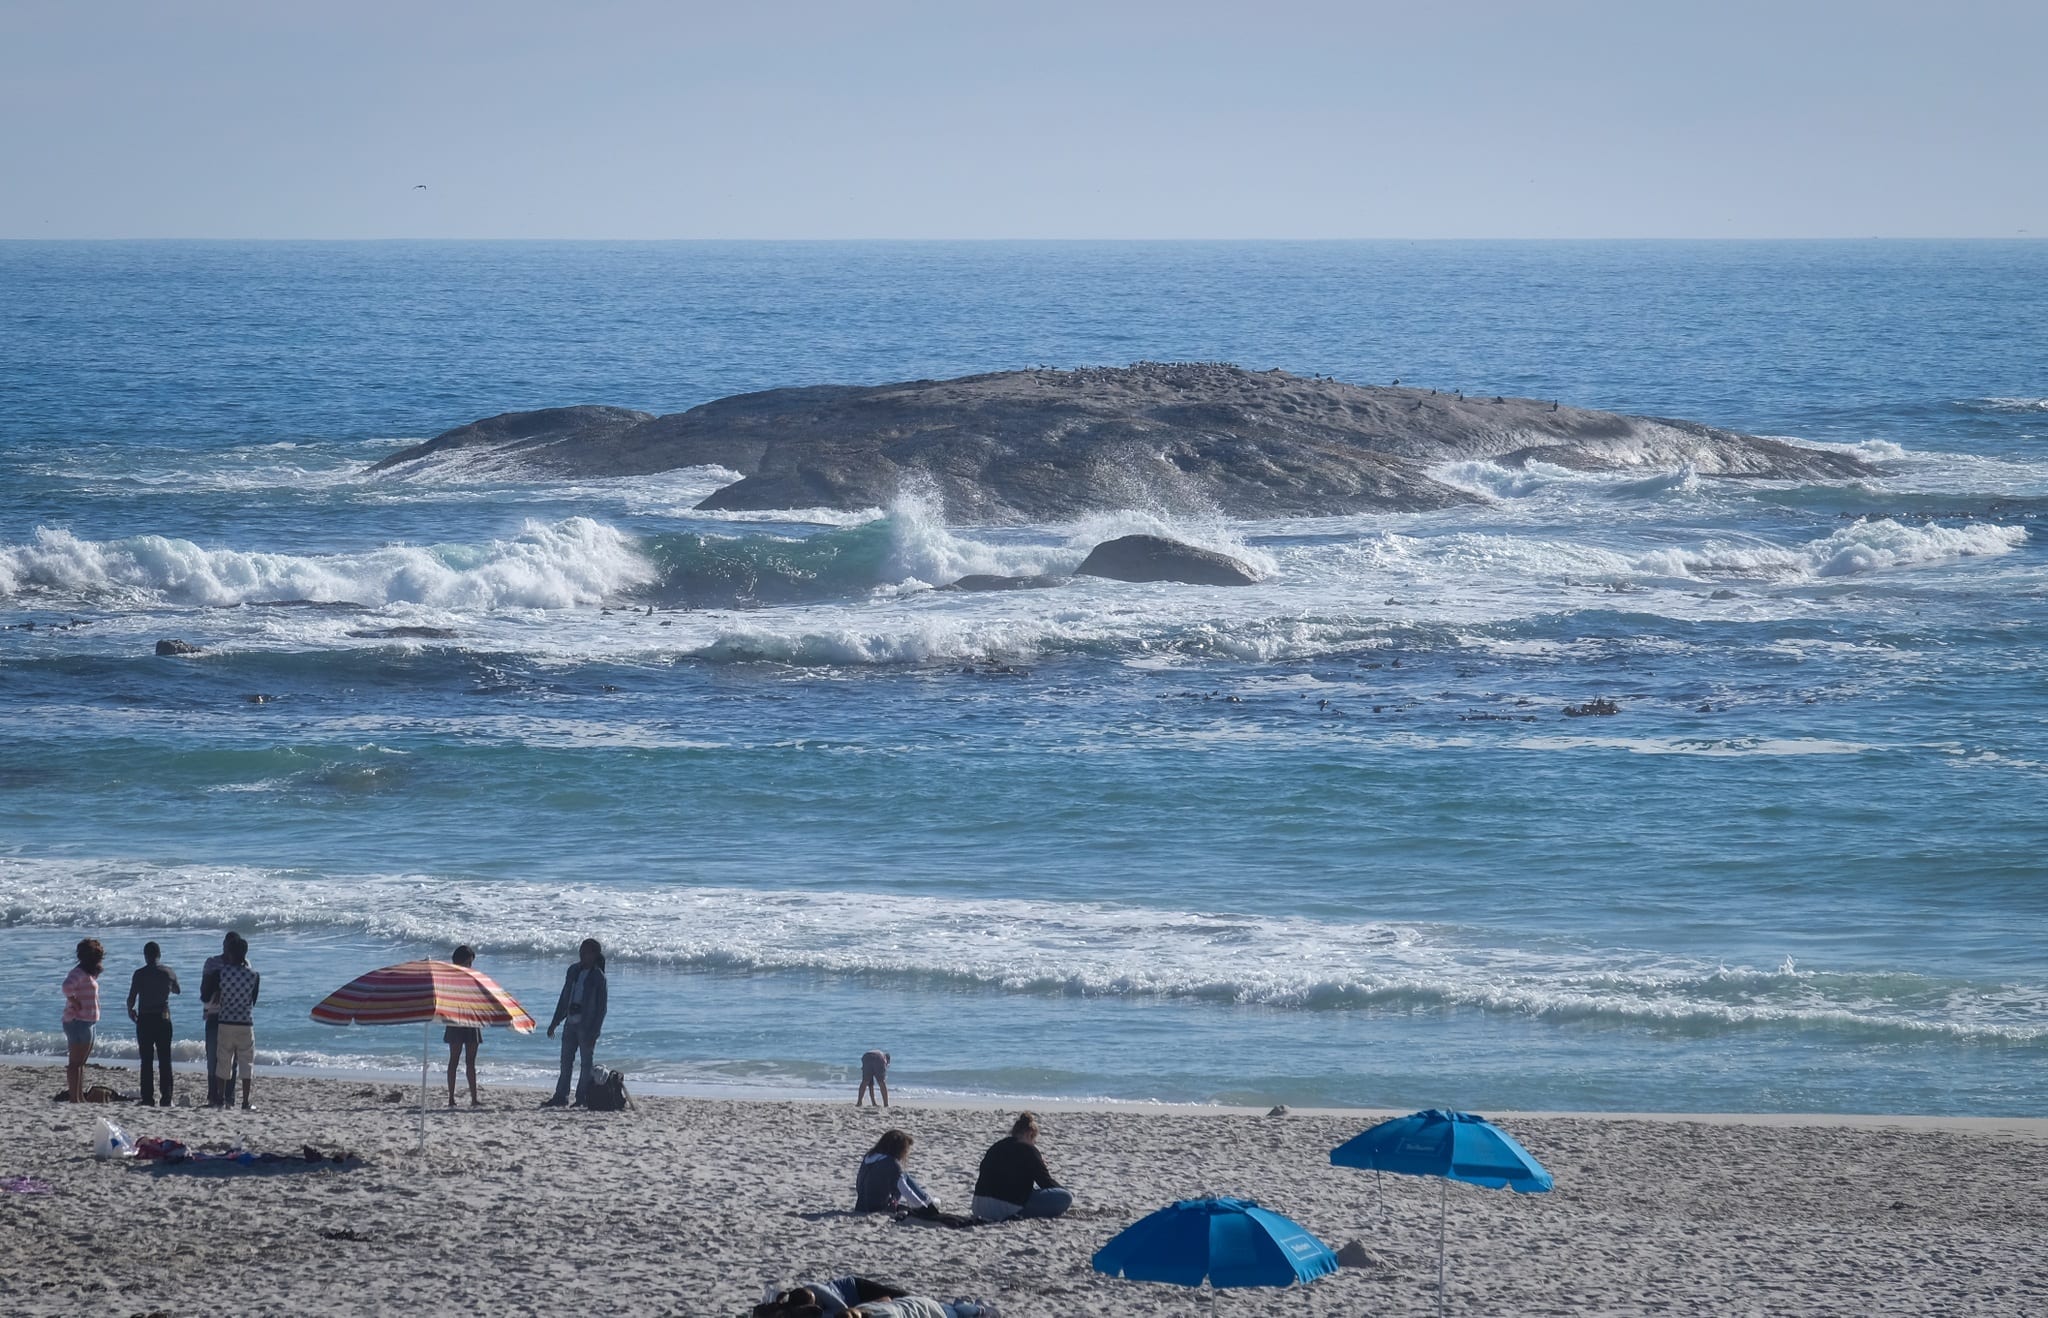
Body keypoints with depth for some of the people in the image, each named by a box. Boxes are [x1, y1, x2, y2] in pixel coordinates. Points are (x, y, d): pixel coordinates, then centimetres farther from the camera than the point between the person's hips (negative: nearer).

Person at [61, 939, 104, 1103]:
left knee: (81, 1062, 14)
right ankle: (74, 1098, -10)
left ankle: (80, 1098, 20)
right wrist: (74, 1002, -20)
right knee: (75, 1062, -9)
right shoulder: (79, 973, -15)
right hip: (78, 1021, -11)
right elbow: (67, 986, -33)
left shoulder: (89, 973, 16)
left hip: (88, 1022, 11)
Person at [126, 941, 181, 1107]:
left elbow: (131, 998, -7)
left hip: (145, 1019, -2)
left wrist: (130, 1011, 13)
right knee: (165, 1060, 5)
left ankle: (148, 1098, -2)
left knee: (146, 1061, 1)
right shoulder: (169, 973, 1)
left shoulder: (140, 974, -8)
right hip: (163, 1018, 2)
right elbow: (177, 990, 20)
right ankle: (166, 1098, 1)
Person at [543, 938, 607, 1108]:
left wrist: (594, 1031, -15)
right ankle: (560, 1096, 12)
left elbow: (601, 1006, -9)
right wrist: (555, 1022, 15)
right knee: (566, 1061, 7)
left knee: (586, 1063, 1)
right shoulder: (574, 970, 10)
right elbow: (564, 998, 16)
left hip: (587, 1025, -6)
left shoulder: (598, 976, -7)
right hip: (571, 1022, 6)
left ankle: (582, 1098, 4)